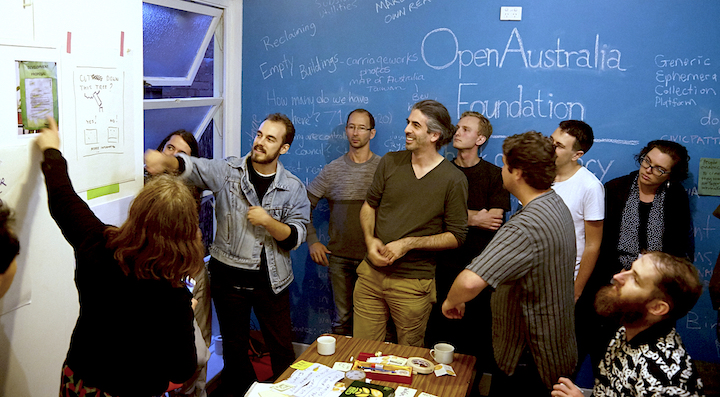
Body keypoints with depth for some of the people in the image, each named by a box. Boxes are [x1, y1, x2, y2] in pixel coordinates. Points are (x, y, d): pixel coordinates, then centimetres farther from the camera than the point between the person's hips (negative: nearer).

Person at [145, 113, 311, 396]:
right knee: (234, 346, 16)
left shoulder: (293, 188, -2)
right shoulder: (227, 172, -5)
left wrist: (268, 221, -21)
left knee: (282, 348, 10)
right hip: (228, 277, 0)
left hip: (271, 280, 0)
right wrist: (164, 160, -43)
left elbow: (296, 237, -4)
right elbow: (192, 166, -22)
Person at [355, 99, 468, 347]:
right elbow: (369, 205, 14)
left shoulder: (453, 180, -8)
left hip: (413, 284, -3)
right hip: (371, 274, 4)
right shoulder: (390, 163, 5)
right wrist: (370, 239, -5)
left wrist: (408, 243, -15)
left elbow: (456, 236, -7)